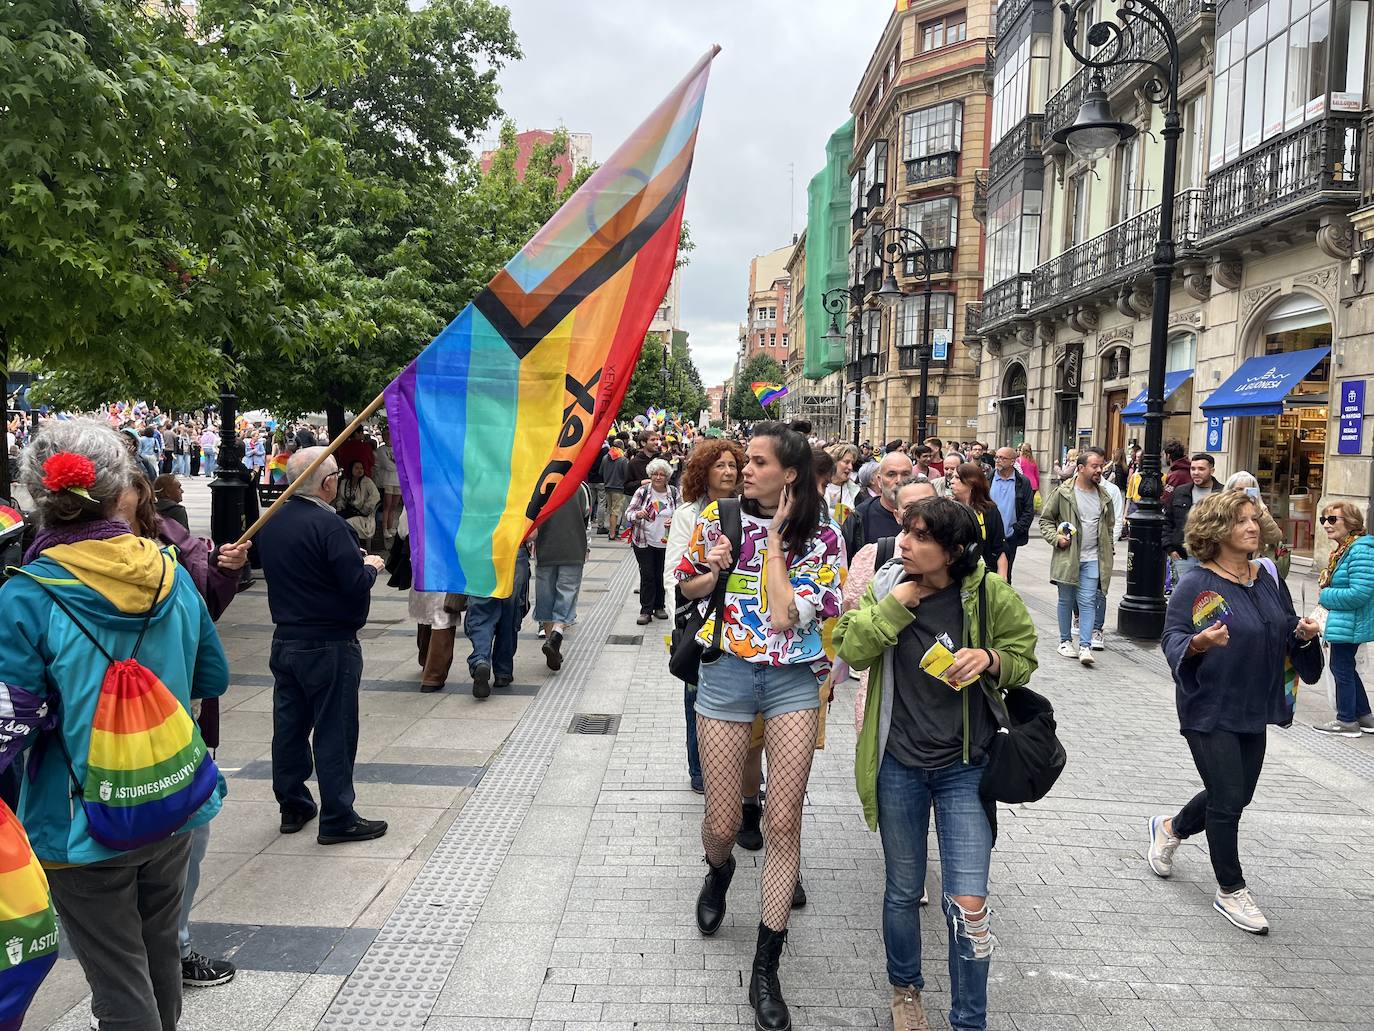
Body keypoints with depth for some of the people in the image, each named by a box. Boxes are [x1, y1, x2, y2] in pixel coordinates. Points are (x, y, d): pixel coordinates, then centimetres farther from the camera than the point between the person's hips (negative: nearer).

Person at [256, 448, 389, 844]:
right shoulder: (328, 524, -20)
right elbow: (356, 586, -23)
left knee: (289, 724, 15)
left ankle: (292, 806, 27)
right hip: (329, 646, -8)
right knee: (334, 730, 1)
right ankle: (338, 819, 8)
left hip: (285, 640, 8)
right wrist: (370, 566, -1)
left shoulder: (271, 522, 5)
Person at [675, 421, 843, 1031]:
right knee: (722, 824, 5)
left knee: (783, 824, 0)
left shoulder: (821, 535, -7)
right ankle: (719, 872, 45)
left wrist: (776, 535, -14)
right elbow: (687, 586, 13)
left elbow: (785, 614, -18)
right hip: (727, 672, 1)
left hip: (793, 679, -1)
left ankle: (765, 970, 14)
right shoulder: (718, 517, -1)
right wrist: (714, 571, -9)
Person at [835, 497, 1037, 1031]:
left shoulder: (991, 595, -11)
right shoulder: (887, 584, -5)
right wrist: (897, 600, -22)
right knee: (903, 892, 17)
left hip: (965, 767, -2)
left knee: (968, 904, -4)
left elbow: (1024, 660, 1)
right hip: (899, 765, 2)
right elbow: (850, 650, -13)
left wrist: (990, 658, -20)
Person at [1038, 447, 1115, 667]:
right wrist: (1056, 538, -13)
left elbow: (1109, 527, 20)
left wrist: (1107, 555, 14)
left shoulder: (1104, 497, 9)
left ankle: (1085, 646, -5)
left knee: (1088, 602, -4)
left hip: (1092, 559, 2)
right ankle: (1065, 641, 22)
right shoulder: (1062, 492, -5)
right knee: (1066, 600, 9)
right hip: (1067, 556, -2)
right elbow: (1045, 520, 2)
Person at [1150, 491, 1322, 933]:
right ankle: (1231, 892, 17)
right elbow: (1171, 640, -15)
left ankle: (1169, 828, 43)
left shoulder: (1268, 577, 6)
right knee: (1228, 801, -2)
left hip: (1254, 710, 7)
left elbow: (1287, 630, 14)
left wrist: (1304, 633, -8)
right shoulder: (1197, 584, -13)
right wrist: (1198, 643, -35)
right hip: (1209, 711, -7)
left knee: (1235, 796, 17)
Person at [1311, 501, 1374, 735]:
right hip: (1341, 622, 10)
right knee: (1345, 667, 19)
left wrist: (1325, 597, -15)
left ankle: (1347, 720, 17)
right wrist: (1326, 597, 4)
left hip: (1350, 624, -10)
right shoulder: (1342, 549, 9)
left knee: (1342, 668, 3)